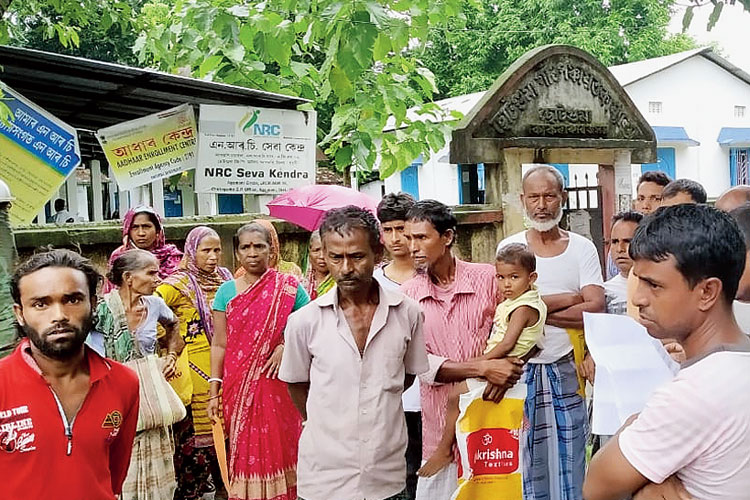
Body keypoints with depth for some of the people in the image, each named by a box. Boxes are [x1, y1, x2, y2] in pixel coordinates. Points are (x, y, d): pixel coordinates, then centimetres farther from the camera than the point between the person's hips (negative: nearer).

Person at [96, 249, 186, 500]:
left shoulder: (155, 305, 0)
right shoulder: (104, 308, -14)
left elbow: (173, 326, 22)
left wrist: (172, 356, 9)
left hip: (150, 400, 4)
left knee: (154, 477, 11)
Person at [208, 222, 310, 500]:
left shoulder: (288, 288, 0)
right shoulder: (227, 292, 5)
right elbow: (219, 344, 4)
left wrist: (286, 346, -15)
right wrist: (214, 391, -1)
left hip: (277, 384, -1)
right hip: (238, 385, 2)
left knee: (278, 448, 5)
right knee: (244, 451, 7)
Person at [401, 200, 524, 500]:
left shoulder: (488, 278, -4)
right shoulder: (407, 295, -1)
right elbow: (420, 363, -9)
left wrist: (507, 371, -16)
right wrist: (483, 368, -19)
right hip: (441, 421, 1)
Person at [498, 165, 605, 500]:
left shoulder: (582, 248, 3)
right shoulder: (510, 247, 1)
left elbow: (594, 309, -7)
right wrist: (570, 299, -8)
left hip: (567, 369, 1)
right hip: (521, 369, -1)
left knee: (569, 459, 9)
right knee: (525, 461, 6)